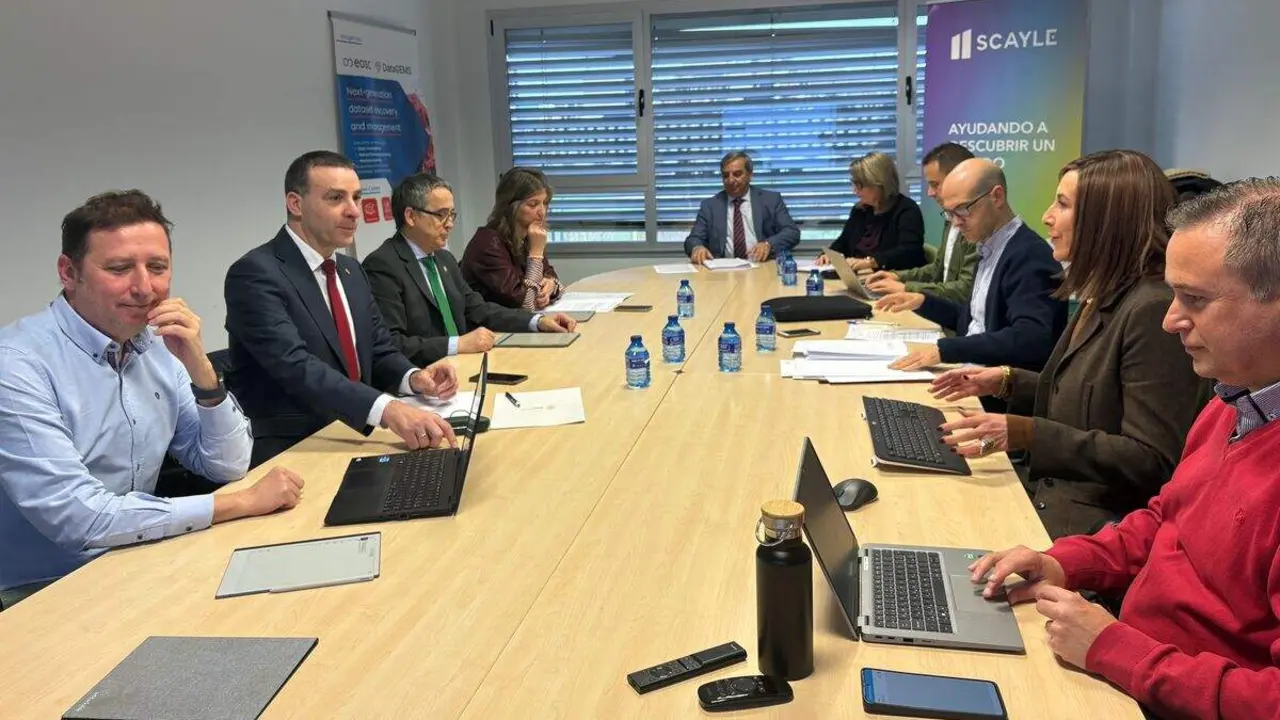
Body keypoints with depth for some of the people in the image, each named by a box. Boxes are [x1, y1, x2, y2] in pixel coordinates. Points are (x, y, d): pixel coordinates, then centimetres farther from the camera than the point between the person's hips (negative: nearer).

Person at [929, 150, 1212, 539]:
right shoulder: (1103, 299, 11)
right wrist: (1006, 382, 12)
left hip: (1101, 521, -9)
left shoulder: (1154, 310, -18)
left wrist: (1025, 434, -26)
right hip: (1050, 497, 9)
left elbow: (1151, 461, -21)